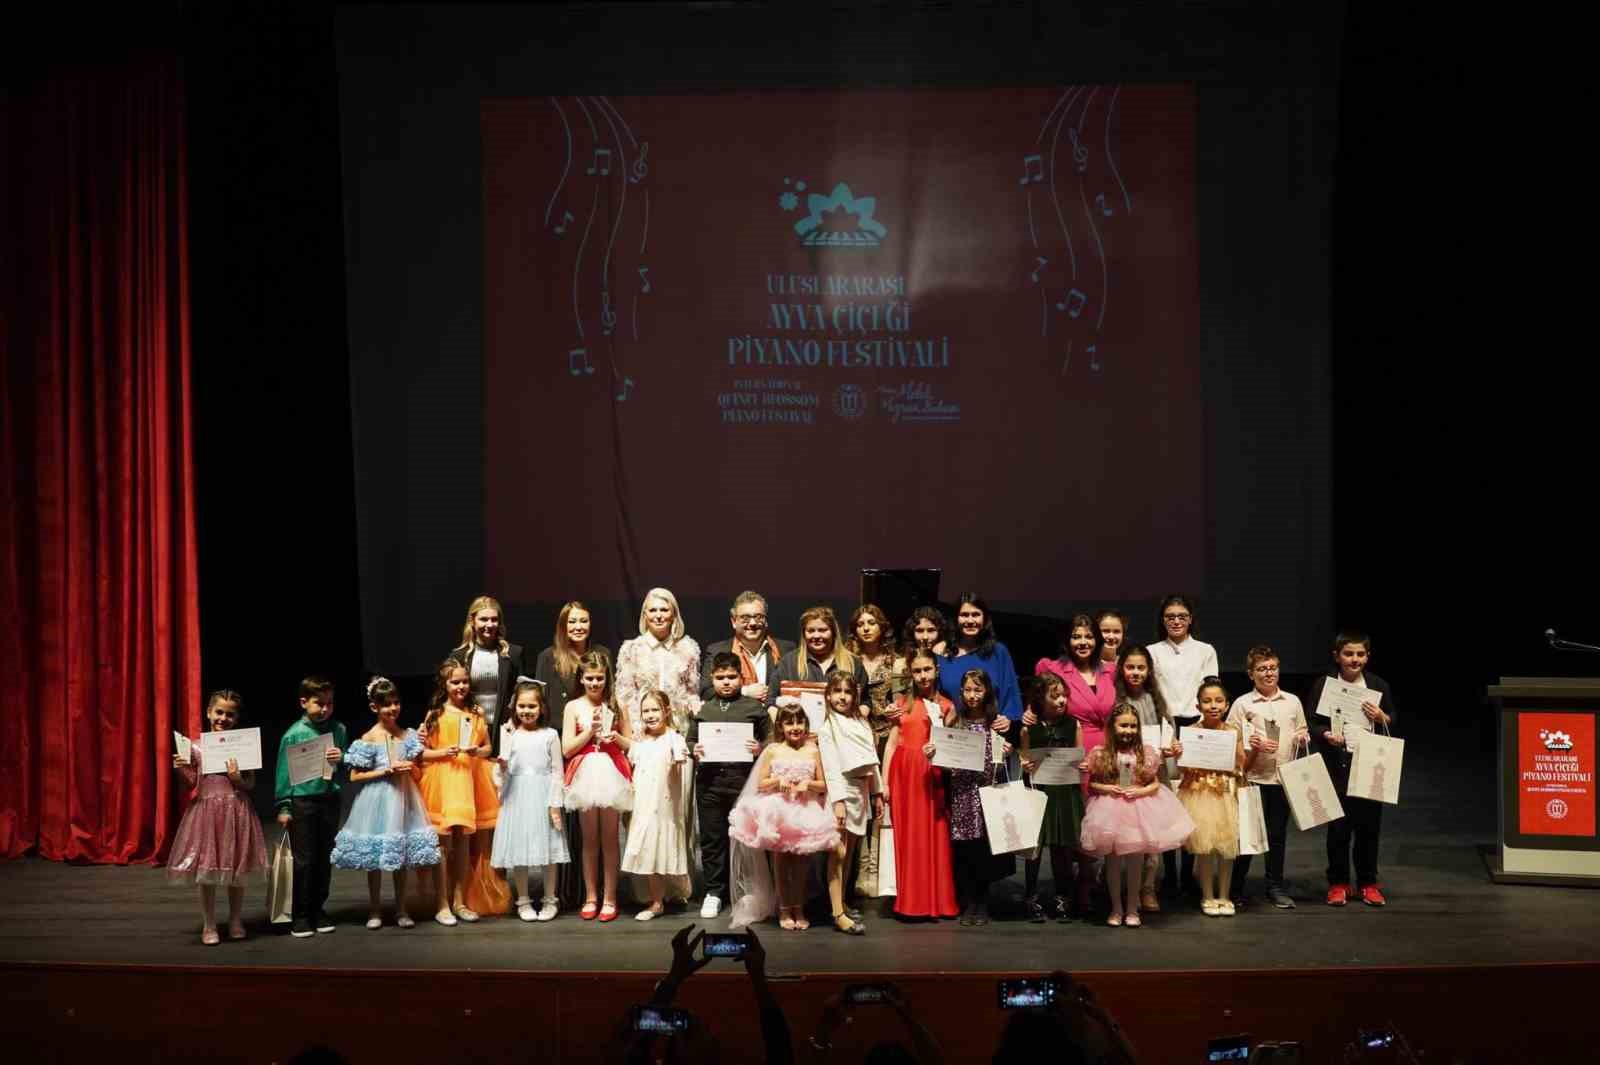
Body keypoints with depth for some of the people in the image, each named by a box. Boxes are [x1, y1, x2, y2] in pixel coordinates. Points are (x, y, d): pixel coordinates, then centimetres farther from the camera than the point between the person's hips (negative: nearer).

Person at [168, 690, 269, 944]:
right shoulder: (196, 747, 0)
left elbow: (251, 785, 2)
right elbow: (191, 784, 5)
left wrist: (238, 779, -18)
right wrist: (180, 770, -13)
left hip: (236, 811, 0)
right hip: (207, 809, 0)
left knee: (237, 871, 9)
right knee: (206, 873, 5)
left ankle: (235, 921, 25)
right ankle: (209, 926, 17)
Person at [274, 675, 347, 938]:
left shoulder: (338, 730, 4)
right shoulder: (294, 734, -6)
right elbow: (284, 772, -4)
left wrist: (341, 758, -10)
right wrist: (283, 807, -6)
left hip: (329, 799, 4)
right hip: (302, 800, -4)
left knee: (325, 857, 11)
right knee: (304, 859, 1)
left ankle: (318, 909, 23)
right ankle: (300, 916, 10)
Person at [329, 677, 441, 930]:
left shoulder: (408, 735, 5)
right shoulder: (368, 739, -6)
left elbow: (416, 772, 12)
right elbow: (354, 777, -6)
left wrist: (409, 768, -11)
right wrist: (385, 771, -15)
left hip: (403, 798, 3)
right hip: (377, 800, -3)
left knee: (401, 858, 9)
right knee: (374, 858, 5)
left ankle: (401, 909, 19)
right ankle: (375, 910, 17)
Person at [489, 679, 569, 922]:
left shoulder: (550, 735, 0)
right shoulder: (510, 737, 5)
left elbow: (557, 772, -1)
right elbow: (505, 772, 7)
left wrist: (555, 804, -7)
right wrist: (502, 767, -17)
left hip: (543, 797, -1)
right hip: (517, 798, 2)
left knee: (548, 846, 4)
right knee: (519, 848, 4)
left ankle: (550, 900, 17)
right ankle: (523, 901, 16)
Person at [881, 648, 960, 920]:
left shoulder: (946, 706, 9)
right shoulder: (902, 703, 10)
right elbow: (892, 744, 7)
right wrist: (884, 781, 1)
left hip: (932, 776, 0)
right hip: (904, 774, 0)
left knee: (934, 836, 0)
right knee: (908, 835, 1)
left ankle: (937, 901, 8)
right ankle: (910, 902, 6)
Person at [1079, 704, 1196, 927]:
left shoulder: (1146, 753, 0)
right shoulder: (1101, 754, -3)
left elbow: (1155, 784, 4)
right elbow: (1091, 783, 3)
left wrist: (1141, 791, -13)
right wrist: (1106, 788, -15)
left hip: (1139, 808, 1)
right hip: (1111, 809, -1)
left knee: (1135, 861, 6)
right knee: (1113, 860, 6)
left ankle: (1132, 908, 18)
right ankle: (1116, 908, 18)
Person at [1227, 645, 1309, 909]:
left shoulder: (1292, 702, 8)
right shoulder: (1242, 704, -1)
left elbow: (1302, 735, 16)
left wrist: (1303, 738, -6)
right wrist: (1252, 745, -18)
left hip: (1284, 778, 3)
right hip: (1253, 778, -2)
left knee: (1278, 833, 10)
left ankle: (1276, 886, 20)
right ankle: (1235, 886, 15)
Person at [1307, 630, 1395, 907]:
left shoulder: (1379, 686, 7)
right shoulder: (1323, 685, 0)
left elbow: (1394, 725, 12)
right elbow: (1312, 724, 0)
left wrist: (1381, 717, -9)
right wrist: (1326, 735, -20)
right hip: (1336, 767, -2)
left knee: (1369, 824, 5)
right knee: (1338, 826, 2)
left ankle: (1367, 883, 18)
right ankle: (1338, 883, 14)